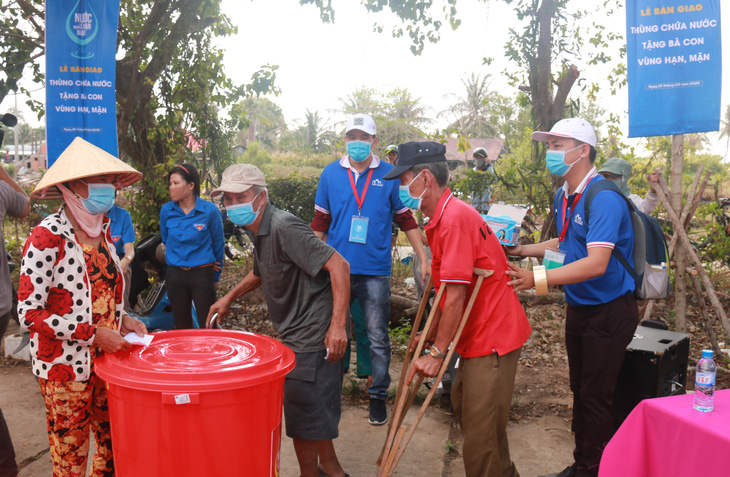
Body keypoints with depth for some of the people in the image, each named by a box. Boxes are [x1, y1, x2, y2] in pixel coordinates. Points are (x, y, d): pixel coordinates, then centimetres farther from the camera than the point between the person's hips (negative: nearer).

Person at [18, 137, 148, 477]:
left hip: (106, 358, 7)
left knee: (114, 448, 16)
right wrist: (93, 333, -20)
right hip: (65, 367, -6)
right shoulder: (47, 237, -17)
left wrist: (122, 320, 1)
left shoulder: (102, 230, 5)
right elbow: (29, 314, -18)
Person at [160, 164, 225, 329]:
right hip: (175, 275, 4)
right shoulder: (166, 210, 1)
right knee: (181, 328, 12)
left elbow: (219, 244, 1)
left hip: (202, 274, -3)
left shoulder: (210, 210, -8)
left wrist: (216, 277, 7)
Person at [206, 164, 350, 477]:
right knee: (311, 412, 20)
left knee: (303, 417, 2)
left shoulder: (283, 227, -21)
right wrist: (229, 298, 25)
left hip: (313, 335, -10)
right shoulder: (261, 231, 10)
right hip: (295, 335, 10)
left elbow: (338, 265, -27)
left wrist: (338, 324, -31)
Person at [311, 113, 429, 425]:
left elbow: (406, 219, 6)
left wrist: (423, 259, 2)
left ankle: (378, 397, 22)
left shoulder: (389, 175, 0)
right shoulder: (331, 174, 4)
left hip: (375, 271, -1)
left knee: (378, 339, 7)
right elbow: (320, 222, 10)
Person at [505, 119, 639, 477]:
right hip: (578, 308, 9)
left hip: (609, 311, -9)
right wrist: (520, 250, 9)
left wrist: (537, 279, -41)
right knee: (579, 390, 18)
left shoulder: (604, 198, -24)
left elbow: (596, 263, -34)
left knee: (595, 396, 1)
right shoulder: (563, 197, 4)